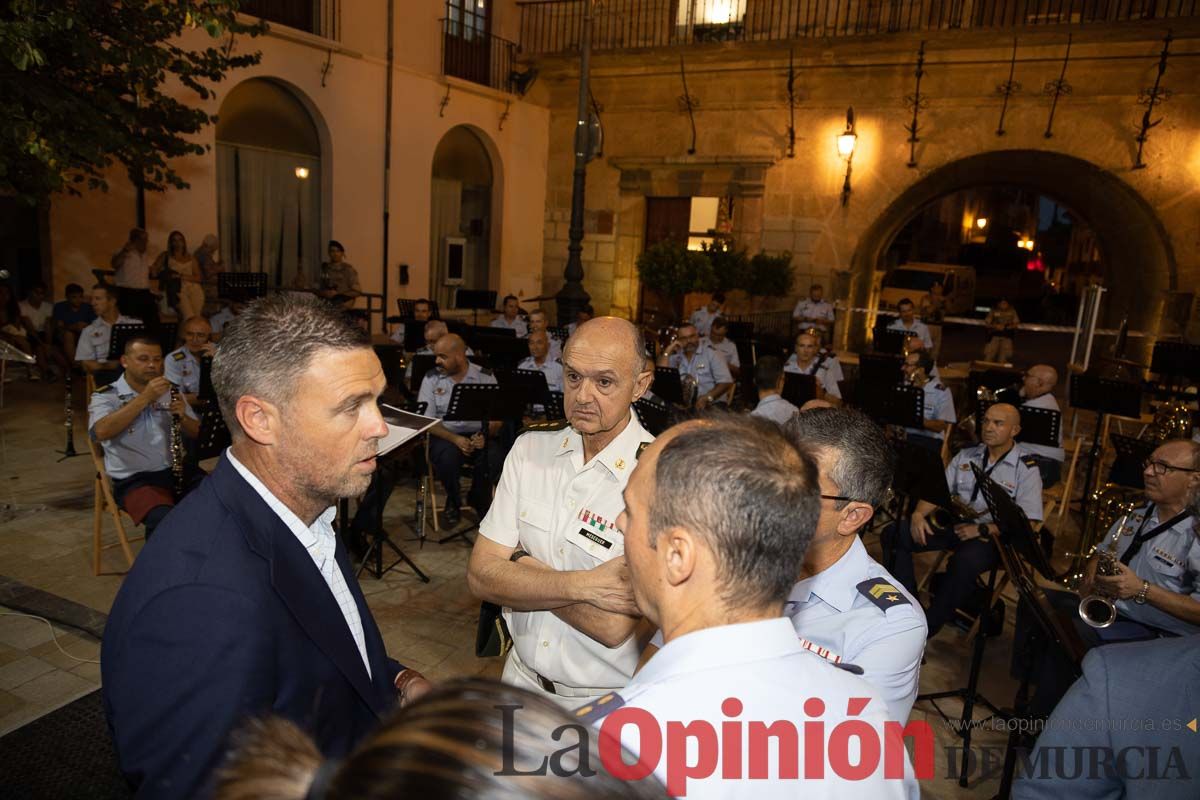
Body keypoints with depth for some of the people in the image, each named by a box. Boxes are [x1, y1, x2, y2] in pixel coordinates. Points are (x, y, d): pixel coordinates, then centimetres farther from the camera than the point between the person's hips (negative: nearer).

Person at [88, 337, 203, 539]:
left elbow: (195, 433, 15)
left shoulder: (170, 391, 15)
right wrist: (145, 398, -23)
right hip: (134, 479, -4)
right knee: (165, 519, -35)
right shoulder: (105, 396, 1)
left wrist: (183, 416, -8)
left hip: (176, 470, 4)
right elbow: (101, 432, -20)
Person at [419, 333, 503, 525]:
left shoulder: (485, 377, 2)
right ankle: (453, 501, 0)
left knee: (494, 457, -30)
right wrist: (455, 439, -20)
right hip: (445, 435, 0)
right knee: (448, 457, -33)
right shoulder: (431, 378, 2)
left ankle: (479, 499, 5)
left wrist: (484, 435, -22)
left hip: (479, 434, 1)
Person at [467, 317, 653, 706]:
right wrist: (583, 585, -25)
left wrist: (522, 564, -17)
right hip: (522, 677, 5)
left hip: (606, 703, -4)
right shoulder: (530, 447, -8)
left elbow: (613, 627, -28)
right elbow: (481, 576, -12)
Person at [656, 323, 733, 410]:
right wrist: (667, 352, 0)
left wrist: (707, 398, -19)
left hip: (712, 405, -3)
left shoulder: (711, 354, 6)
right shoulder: (674, 357, 15)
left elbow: (725, 381, -4)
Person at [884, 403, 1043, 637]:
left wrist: (982, 530, -22)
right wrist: (919, 513, -10)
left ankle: (927, 627, -22)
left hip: (994, 534, -5)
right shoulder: (966, 456, 11)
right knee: (895, 534, -16)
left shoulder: (1026, 468, -5)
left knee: (965, 561, -39)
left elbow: (1027, 523, -12)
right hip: (956, 524, 5)